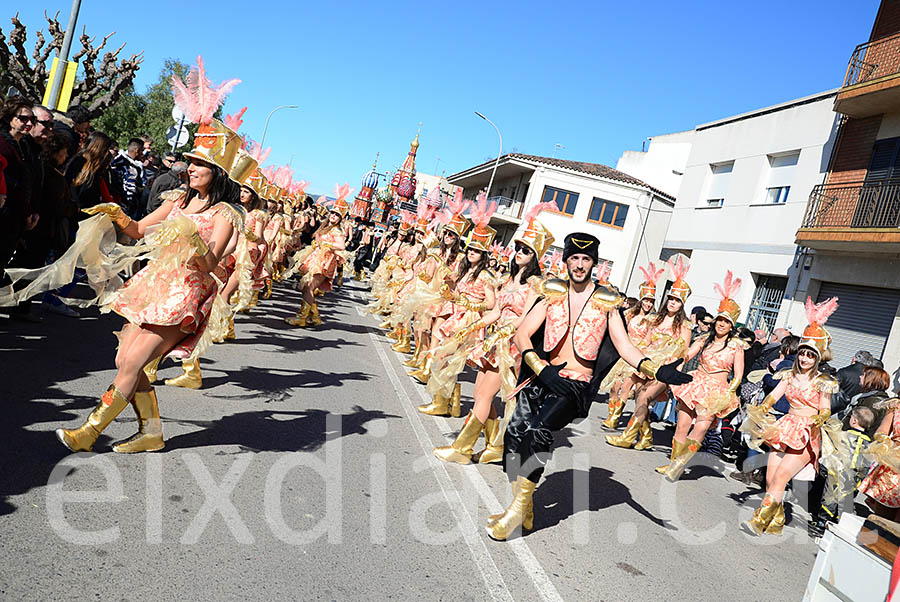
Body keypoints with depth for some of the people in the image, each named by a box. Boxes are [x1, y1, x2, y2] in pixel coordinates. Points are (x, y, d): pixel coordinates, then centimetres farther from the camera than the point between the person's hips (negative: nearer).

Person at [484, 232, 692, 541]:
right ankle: (524, 506, 5)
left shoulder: (606, 301, 7)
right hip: (544, 377, 3)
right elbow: (521, 335, 2)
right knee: (515, 431, -15)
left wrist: (657, 371, -14)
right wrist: (542, 370, -13)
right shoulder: (553, 294, 10)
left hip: (578, 385, -3)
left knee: (538, 430, -26)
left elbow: (624, 345, 2)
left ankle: (519, 508, -10)